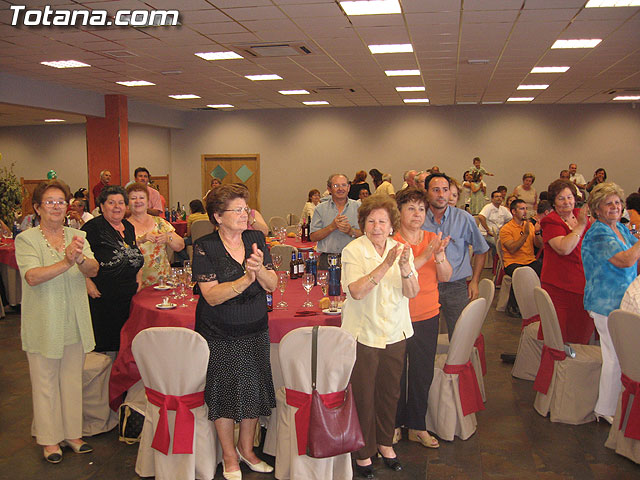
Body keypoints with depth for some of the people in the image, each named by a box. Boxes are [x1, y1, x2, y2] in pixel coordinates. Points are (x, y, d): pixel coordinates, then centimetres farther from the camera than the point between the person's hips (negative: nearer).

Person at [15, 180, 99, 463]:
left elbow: (93, 270, -10)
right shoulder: (26, 240, -8)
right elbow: (32, 276, -21)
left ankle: (73, 433, 29)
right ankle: (50, 439, 24)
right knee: (45, 382, 8)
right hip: (43, 322, -3)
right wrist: (66, 262, -33)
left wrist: (80, 258, -32)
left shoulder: (77, 236, 3)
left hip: (75, 322, 3)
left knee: (73, 379, 14)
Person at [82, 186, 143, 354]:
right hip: (102, 296, -6)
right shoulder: (93, 227, -8)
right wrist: (88, 283, -20)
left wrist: (138, 279, 14)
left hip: (129, 296, 7)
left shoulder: (129, 227, 14)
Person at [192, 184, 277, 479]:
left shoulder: (256, 239, 0)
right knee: (225, 393, 8)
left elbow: (272, 285, -4)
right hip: (219, 335, -4)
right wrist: (247, 279, -30)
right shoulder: (204, 247, -12)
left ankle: (246, 449, 36)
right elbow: (211, 295, -19)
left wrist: (260, 269, -25)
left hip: (255, 332, 4)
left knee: (254, 390, 13)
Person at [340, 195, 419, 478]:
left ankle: (385, 442, 39)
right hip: (364, 333, -4)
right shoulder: (353, 251, -11)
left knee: (390, 391, 17)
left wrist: (404, 266, -26)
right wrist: (385, 264, -33)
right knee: (363, 395, 6)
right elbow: (357, 291, -25)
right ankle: (363, 452, 26)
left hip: (395, 332, 4)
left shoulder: (402, 250, 1)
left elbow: (412, 292, -7)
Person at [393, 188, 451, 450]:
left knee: (423, 374, 12)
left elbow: (446, 277, 2)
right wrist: (426, 255, -25)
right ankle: (394, 424, 28)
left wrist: (439, 255, -16)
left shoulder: (432, 239, 6)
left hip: (428, 316, 4)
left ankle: (417, 427, 29)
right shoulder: (392, 241, -9)